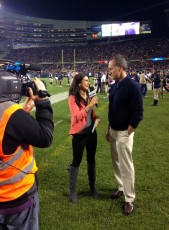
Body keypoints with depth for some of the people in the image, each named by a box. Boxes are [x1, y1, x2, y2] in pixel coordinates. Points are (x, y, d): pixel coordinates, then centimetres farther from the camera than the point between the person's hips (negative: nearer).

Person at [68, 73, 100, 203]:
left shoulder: (89, 96, 6)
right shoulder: (73, 98, -14)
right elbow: (76, 116, -23)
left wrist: (96, 117, 0)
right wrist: (90, 105, -26)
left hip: (91, 132, 6)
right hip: (79, 134, -6)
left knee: (91, 159, 16)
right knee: (76, 162, 5)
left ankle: (93, 187, 34)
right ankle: (72, 191, 21)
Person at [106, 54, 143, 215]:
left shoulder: (132, 86, -17)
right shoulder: (114, 86, 7)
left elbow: (138, 114, -17)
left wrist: (127, 133, -14)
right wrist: (109, 130, 14)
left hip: (124, 133, -7)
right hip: (113, 131, 8)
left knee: (126, 166, 2)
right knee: (116, 163, 18)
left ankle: (129, 199, 16)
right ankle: (121, 188, 37)